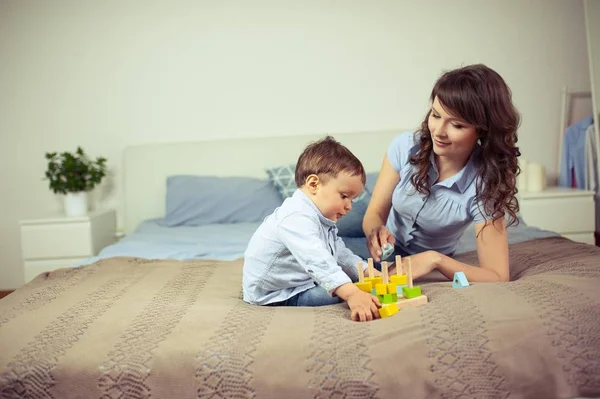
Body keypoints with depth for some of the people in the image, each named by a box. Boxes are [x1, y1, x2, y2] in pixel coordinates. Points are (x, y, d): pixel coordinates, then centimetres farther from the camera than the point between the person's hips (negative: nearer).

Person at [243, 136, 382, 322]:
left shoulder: (321, 219, 7)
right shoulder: (297, 218, -30)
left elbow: (341, 254, 13)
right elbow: (319, 262, -44)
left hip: (299, 280, 11)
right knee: (342, 291, -24)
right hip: (275, 295, -11)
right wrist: (351, 294, -54)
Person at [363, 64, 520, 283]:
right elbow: (375, 213, -11)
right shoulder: (405, 146, -18)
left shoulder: (485, 185, -24)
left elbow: (497, 278, -23)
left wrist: (435, 259, -37)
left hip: (427, 272, -1)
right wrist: (377, 231, -36)